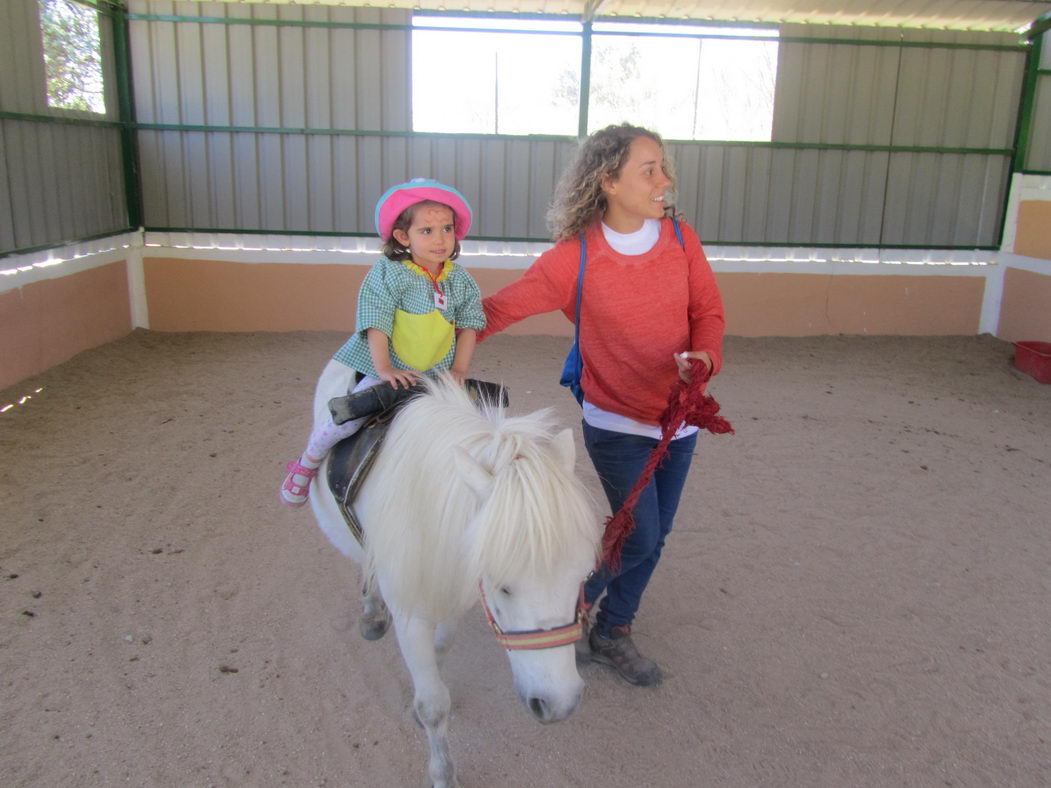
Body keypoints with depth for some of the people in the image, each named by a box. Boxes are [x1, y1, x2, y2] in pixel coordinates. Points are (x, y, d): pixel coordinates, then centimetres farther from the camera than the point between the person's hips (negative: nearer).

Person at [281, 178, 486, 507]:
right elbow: (376, 325, -14)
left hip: (439, 374, 4)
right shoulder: (388, 274, -11)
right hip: (388, 372, -4)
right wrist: (385, 369, -22)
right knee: (345, 419, -12)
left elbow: (468, 327, 5)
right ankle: (308, 464, 16)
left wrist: (459, 370, -5)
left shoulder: (461, 280, 1)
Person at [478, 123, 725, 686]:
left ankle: (613, 633, 36)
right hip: (618, 423, -5)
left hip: (681, 416, 5)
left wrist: (704, 355, -21)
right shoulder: (574, 259, -18)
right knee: (639, 536, -6)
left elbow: (708, 311, -1)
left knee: (654, 538, 13)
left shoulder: (681, 238, -5)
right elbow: (502, 307, -11)